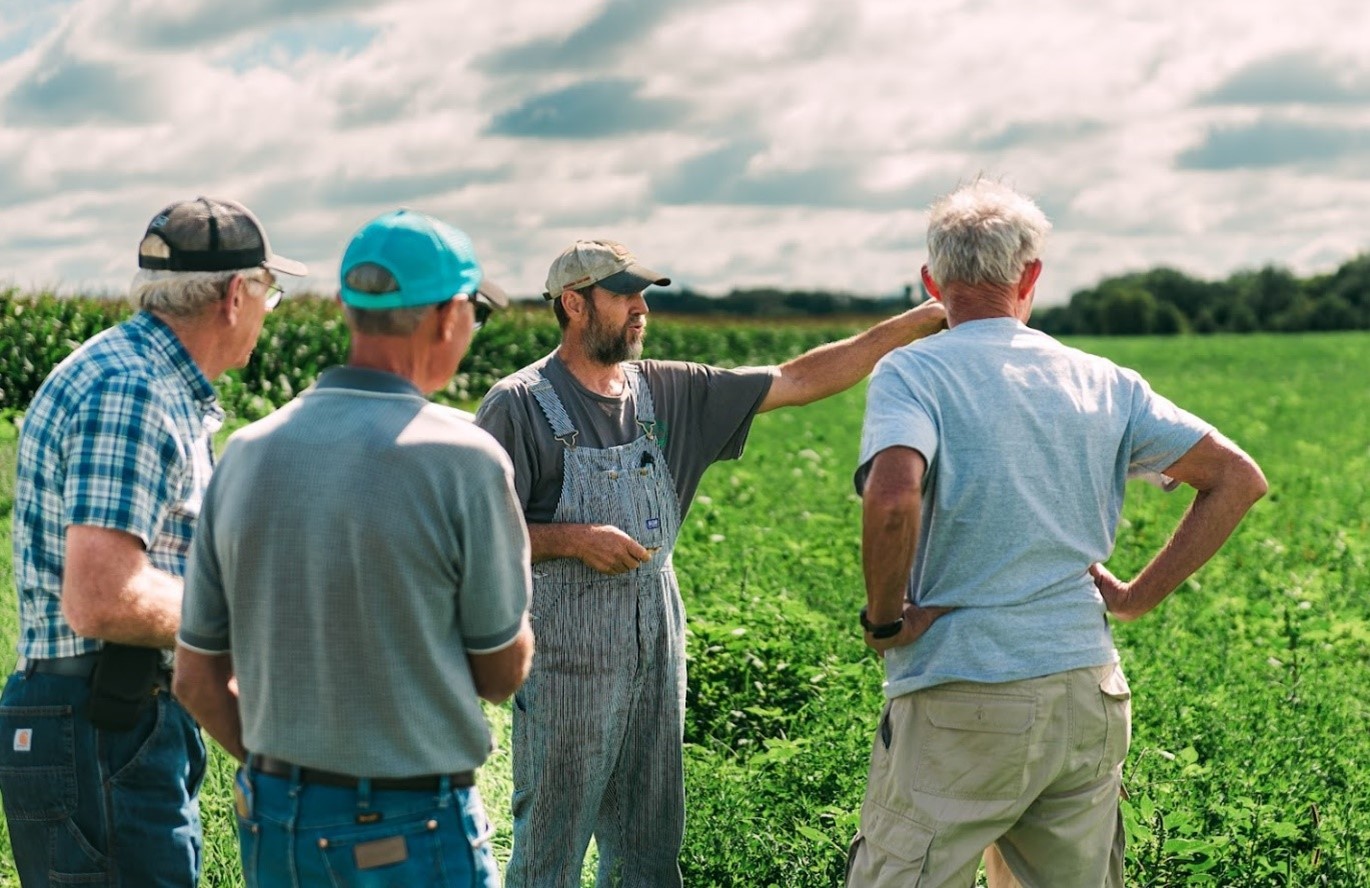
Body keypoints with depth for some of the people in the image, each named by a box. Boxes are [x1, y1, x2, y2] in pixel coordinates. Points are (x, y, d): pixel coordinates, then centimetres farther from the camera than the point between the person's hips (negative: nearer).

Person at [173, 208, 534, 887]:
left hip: (272, 828, 5)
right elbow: (503, 673, -5)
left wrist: (284, 776, 16)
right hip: (415, 832, -5)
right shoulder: (462, 460, -15)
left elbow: (197, 678, 5)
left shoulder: (247, 452, 0)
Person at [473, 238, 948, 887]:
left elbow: (799, 381, 6)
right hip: (566, 656, -6)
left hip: (657, 644, 6)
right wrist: (576, 540, -19)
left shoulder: (667, 391, 8)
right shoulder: (519, 404, -6)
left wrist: (921, 321, 0)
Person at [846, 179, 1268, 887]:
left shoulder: (911, 373, -7)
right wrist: (1140, 595, 8)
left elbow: (892, 499, -26)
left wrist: (884, 619, -10)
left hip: (960, 701, -5)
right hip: (1088, 695, 5)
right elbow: (1238, 478, 6)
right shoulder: (1103, 382, 8)